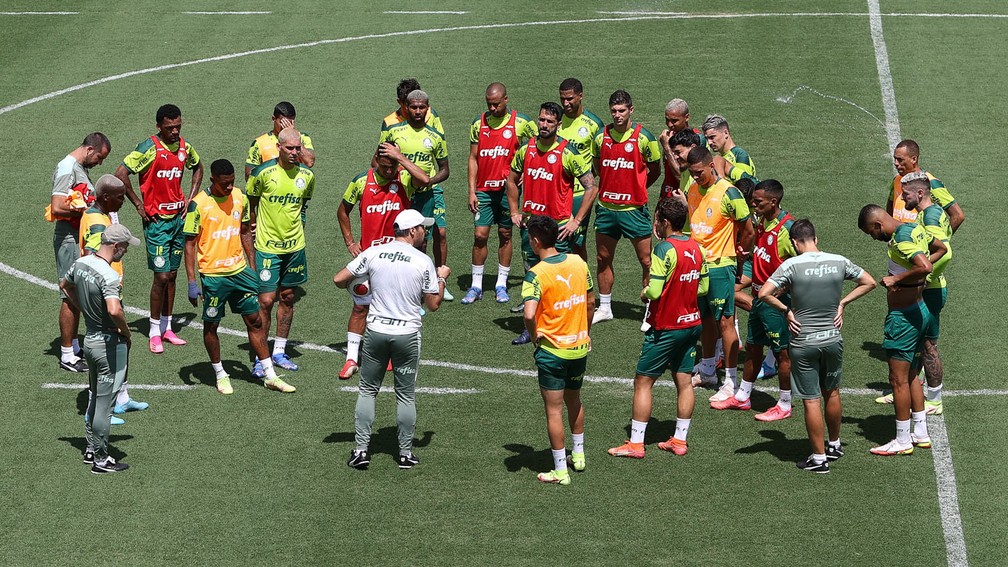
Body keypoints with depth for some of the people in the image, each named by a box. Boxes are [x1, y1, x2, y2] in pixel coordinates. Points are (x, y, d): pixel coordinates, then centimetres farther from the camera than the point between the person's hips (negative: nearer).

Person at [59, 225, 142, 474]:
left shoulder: (80, 263, 0)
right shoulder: (108, 275, -26)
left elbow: (65, 285, 20)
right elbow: (114, 310, -39)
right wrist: (126, 330, -20)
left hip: (90, 339, 9)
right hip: (110, 343, -9)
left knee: (96, 398, 23)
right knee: (104, 404, 1)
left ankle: (91, 449, 32)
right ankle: (101, 459, 9)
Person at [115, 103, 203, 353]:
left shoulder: (184, 147, 5)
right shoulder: (149, 148, -14)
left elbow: (198, 167, 26)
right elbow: (121, 173, -18)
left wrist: (190, 198, 14)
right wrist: (138, 204, -13)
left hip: (178, 218, 6)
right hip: (157, 220, -6)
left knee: (172, 274, 11)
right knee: (162, 276, -8)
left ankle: (167, 328, 20)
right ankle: (155, 332, 2)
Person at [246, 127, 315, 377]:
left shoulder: (307, 176, -1)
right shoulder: (264, 173, -13)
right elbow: (249, 203, 2)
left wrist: (298, 226, 13)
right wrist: (254, 230, 4)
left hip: (295, 246, 5)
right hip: (267, 246, -5)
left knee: (288, 298, 12)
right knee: (266, 301, -6)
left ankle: (279, 352, 25)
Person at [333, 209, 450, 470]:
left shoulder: (373, 253, -3)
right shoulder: (423, 262, -8)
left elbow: (339, 279, -1)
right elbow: (433, 304, -2)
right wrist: (442, 278, 15)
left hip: (376, 331, 1)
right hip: (407, 334, -1)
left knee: (367, 390, 12)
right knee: (406, 395, 10)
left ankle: (361, 450, 9)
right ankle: (405, 453, 15)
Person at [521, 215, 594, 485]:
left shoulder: (536, 274, -20)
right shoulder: (578, 262, -2)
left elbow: (529, 314, -32)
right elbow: (591, 301, 9)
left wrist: (535, 335, -12)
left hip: (552, 350, -6)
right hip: (580, 346, 6)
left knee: (554, 410, 4)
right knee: (574, 400, 26)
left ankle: (560, 470, 10)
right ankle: (578, 454, 39)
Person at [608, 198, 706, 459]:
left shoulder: (664, 249, -19)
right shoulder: (696, 247, 3)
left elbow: (654, 291, -22)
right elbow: (703, 286, 12)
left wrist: (644, 293, -2)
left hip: (666, 328, -7)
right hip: (692, 323, 7)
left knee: (643, 382, 1)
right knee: (684, 381, 12)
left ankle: (635, 443, 3)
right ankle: (680, 440, 16)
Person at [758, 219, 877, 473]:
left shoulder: (792, 265, -14)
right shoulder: (839, 262, -3)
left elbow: (764, 293, -20)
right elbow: (869, 282, 9)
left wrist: (786, 310, -7)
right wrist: (842, 302, 9)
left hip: (803, 343, -4)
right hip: (833, 339, 4)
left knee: (811, 400, 3)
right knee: (832, 393, 22)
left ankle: (819, 458, 8)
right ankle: (834, 445, 37)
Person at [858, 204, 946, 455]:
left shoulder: (901, 241, -23)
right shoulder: (917, 230, 6)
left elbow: (925, 267, -38)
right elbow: (941, 248, 24)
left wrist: (896, 279, -26)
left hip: (903, 317, -10)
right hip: (919, 310, 10)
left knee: (898, 380, -1)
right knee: (911, 377, 19)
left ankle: (903, 441, 6)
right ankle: (921, 434, 26)